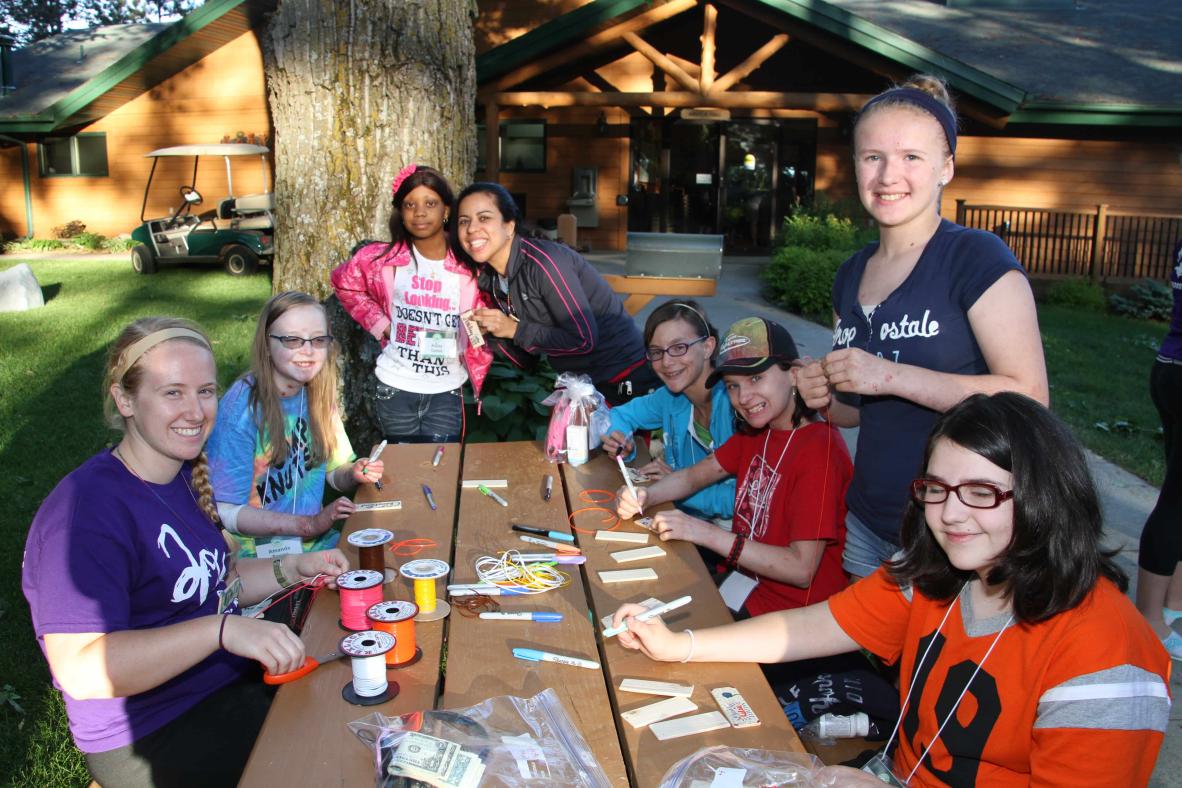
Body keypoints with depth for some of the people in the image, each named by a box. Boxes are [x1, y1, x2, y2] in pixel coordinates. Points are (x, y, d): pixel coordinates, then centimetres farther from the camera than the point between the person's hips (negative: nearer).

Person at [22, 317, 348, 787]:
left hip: (230, 678, 9)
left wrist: (291, 570, 1)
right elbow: (80, 670, -30)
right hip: (154, 737, -8)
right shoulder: (87, 507, -23)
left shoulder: (183, 476, 6)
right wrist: (223, 630, -38)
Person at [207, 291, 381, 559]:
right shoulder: (241, 406, -16)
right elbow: (227, 512, -16)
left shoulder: (318, 395, 2)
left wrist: (354, 474, -9)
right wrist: (309, 524, -20)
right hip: (261, 555, -6)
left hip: (321, 542, 7)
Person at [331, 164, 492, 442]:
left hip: (446, 392, 0)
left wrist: (476, 377, -2)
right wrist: (380, 323, 1)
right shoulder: (381, 258, -5)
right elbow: (344, 282, 11)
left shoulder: (468, 267, -6)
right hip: (395, 388, 1)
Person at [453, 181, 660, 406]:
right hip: (578, 385, 8)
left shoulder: (542, 262, -23)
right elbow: (525, 358, 4)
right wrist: (491, 331, -12)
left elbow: (584, 340, -25)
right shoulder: (487, 276, 0)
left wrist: (515, 330, -22)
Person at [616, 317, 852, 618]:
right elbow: (695, 475, 10)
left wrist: (706, 533, -28)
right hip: (744, 573, 7)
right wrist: (643, 497, -11)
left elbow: (801, 569, -26)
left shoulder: (820, 450, -23)